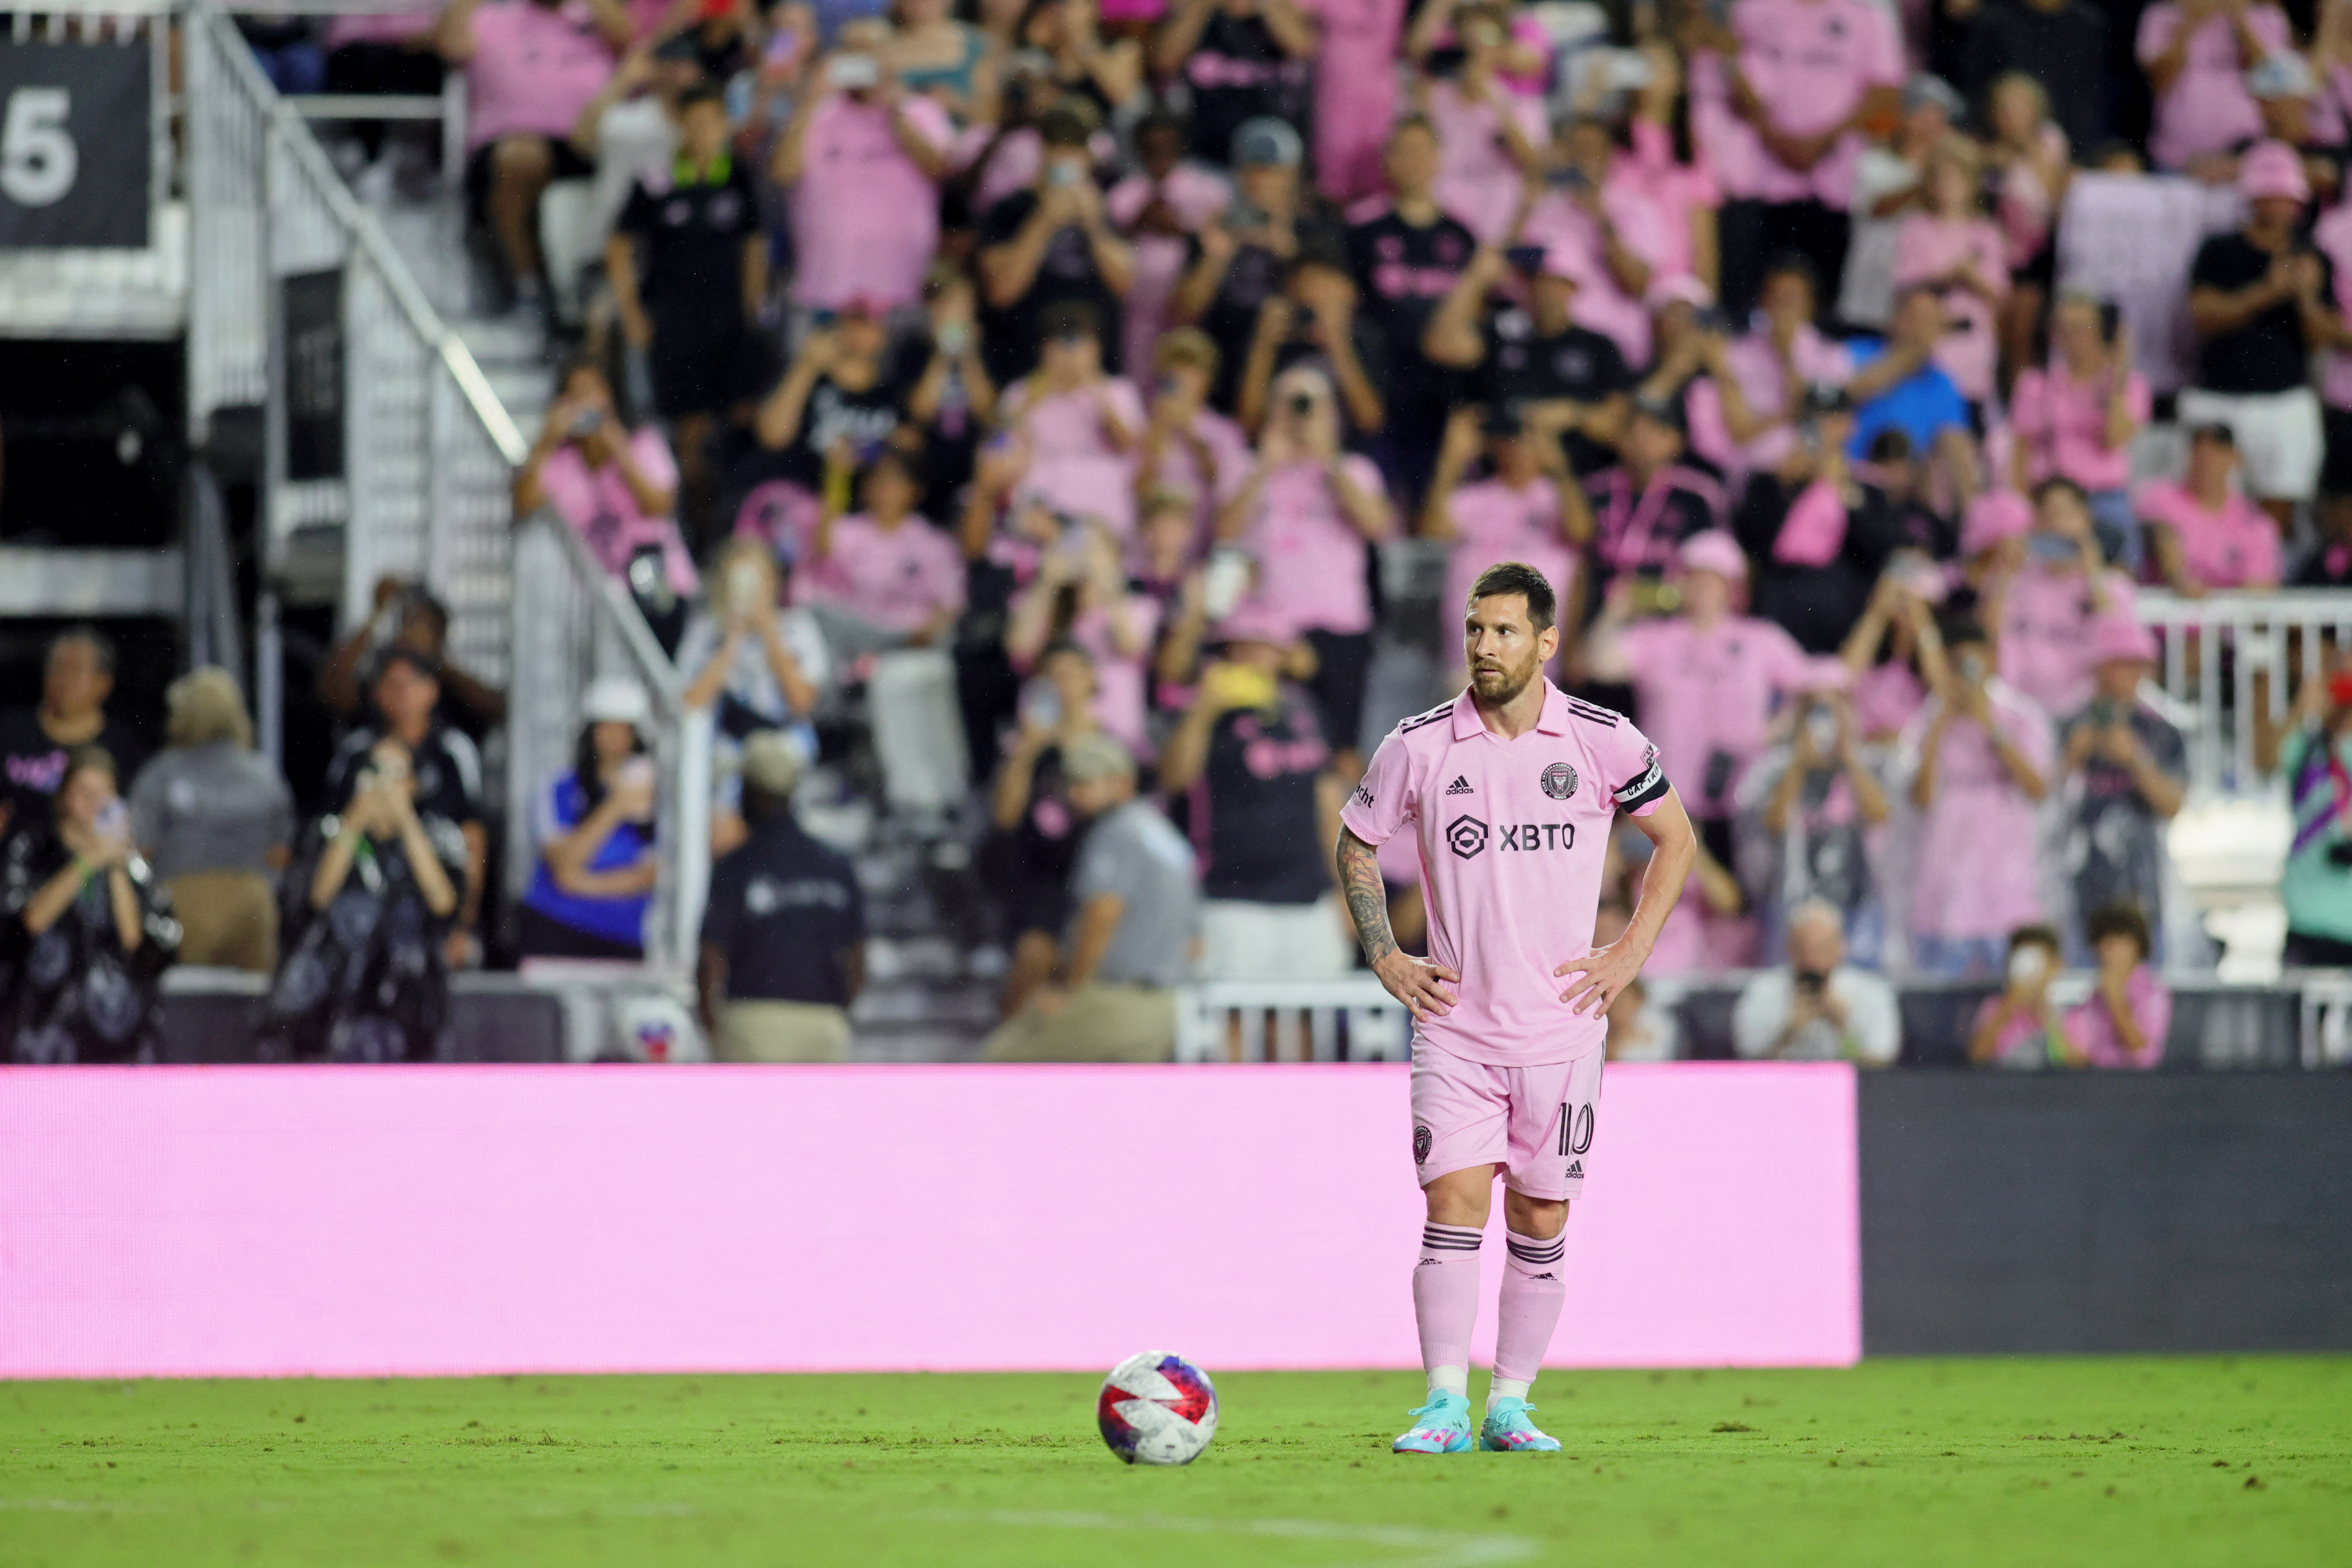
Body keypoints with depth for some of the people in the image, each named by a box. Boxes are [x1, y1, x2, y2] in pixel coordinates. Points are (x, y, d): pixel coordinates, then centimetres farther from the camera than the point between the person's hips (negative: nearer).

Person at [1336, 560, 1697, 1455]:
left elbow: (1676, 840, 12)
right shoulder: (1419, 746, -3)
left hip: (1561, 1027, 1)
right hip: (1454, 1025, -1)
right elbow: (1355, 846, 13)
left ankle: (1511, 1406, 14)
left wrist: (1630, 955, 4)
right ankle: (1445, 1407, -13)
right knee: (1454, 1205, -13)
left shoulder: (1604, 743, -3)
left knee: (1540, 1224, 4)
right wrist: (1386, 960, 4)